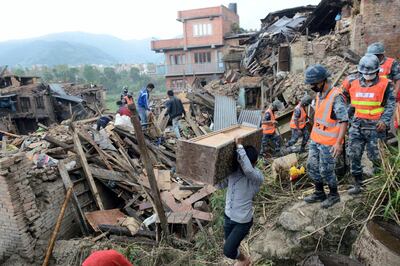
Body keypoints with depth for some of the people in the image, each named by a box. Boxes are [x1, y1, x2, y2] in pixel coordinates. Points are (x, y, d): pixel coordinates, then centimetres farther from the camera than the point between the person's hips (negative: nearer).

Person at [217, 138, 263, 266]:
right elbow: (220, 185, 4)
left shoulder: (258, 177, -24)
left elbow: (248, 170, -47)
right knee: (231, 246, 24)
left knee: (228, 251, 0)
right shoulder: (233, 171, -6)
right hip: (228, 216, 6)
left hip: (243, 221, -6)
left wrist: (239, 146, -43)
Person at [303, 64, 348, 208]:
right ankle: (319, 193, 32)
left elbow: (344, 121, -21)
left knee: (326, 171, 4)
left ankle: (334, 195, 27)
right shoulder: (319, 95, 7)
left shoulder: (336, 96, -19)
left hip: (328, 142, -8)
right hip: (315, 139, 8)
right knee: (312, 166, 14)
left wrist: (338, 143, -25)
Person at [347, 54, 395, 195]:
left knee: (373, 154, -2)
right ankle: (357, 184, 13)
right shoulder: (355, 84, 10)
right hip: (357, 124, 4)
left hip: (375, 125, -4)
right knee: (354, 155, 2)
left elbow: (390, 104, -4)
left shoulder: (384, 84, -2)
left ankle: (379, 167, 33)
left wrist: (385, 120, -16)